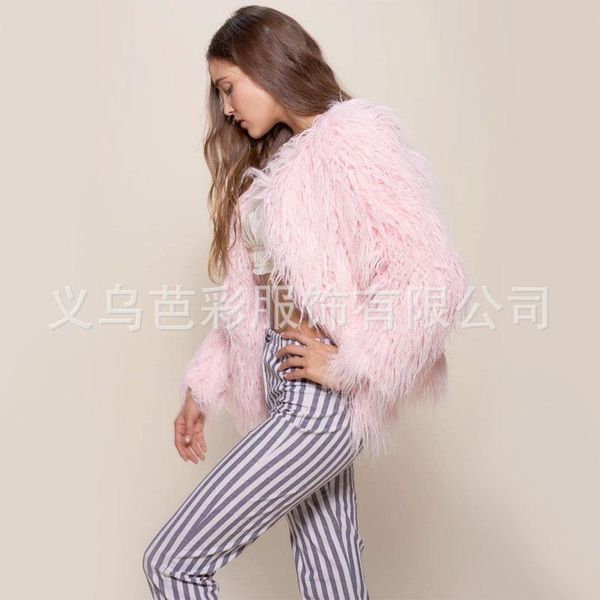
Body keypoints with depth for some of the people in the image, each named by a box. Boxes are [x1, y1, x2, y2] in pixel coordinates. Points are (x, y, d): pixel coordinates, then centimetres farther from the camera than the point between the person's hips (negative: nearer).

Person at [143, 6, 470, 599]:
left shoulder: (352, 140, -11)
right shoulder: (279, 157, 16)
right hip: (290, 391, 8)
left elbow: (436, 278, -21)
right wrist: (203, 386, 14)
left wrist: (347, 364, -16)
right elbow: (248, 294, 17)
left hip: (321, 402, -8)